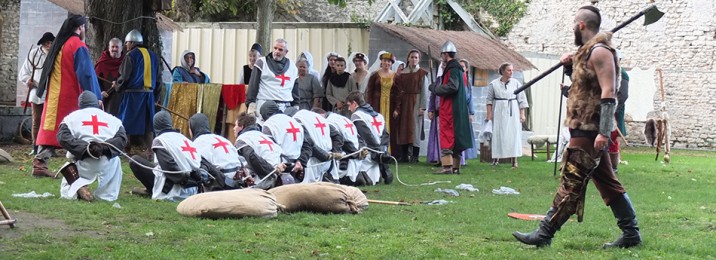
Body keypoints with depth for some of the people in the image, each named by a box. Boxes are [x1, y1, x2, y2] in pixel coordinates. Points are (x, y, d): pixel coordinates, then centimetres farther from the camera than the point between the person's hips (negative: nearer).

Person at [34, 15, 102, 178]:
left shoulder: (59, 44, 15)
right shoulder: (78, 46, -9)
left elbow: (49, 71, 20)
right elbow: (87, 73, -16)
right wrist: (96, 97, -17)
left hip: (54, 96, 7)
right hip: (71, 97, -7)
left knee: (51, 128, 3)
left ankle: (40, 164, -7)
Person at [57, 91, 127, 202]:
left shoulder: (72, 117, 16)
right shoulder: (112, 118, 18)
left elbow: (63, 137, -3)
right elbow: (122, 139, 1)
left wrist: (84, 148, -9)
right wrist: (105, 148, -9)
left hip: (82, 161, 0)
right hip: (107, 163, 0)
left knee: (67, 193, 18)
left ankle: (77, 187, -16)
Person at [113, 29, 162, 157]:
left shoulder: (131, 55, -7)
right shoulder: (153, 55, 12)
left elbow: (124, 77, -10)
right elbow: (159, 78, 15)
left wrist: (117, 85, 9)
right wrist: (155, 94, 21)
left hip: (133, 94, -5)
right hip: (149, 94, 5)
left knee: (128, 122, 0)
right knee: (148, 123, 8)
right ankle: (149, 150, 1)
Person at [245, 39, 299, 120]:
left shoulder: (292, 66, 16)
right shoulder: (262, 62, 5)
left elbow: (295, 90, 22)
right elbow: (253, 86, 2)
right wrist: (251, 105, -6)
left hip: (286, 107, 3)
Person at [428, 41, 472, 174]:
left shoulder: (453, 68, -13)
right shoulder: (456, 67, 18)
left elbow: (452, 87, -23)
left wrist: (435, 88, -12)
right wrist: (437, 87, 14)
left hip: (449, 109, -10)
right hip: (456, 109, 10)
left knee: (446, 137, -10)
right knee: (455, 138, 11)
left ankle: (447, 166, -13)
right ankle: (455, 166, 15)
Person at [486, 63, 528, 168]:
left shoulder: (516, 83, 3)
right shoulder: (494, 84, 1)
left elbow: (522, 99, 5)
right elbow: (489, 100, 5)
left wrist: (522, 114, -1)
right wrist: (489, 114, -1)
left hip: (513, 113, 0)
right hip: (499, 112, 0)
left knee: (514, 134, -4)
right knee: (498, 134, 1)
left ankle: (514, 160, -3)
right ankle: (496, 157, 13)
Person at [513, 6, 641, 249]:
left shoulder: (599, 51, -14)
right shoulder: (587, 52, 16)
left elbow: (608, 93, -21)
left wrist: (603, 132, -26)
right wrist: (570, 66, 11)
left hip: (589, 130, -10)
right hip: (588, 129, 10)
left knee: (570, 184, -6)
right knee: (608, 183, 11)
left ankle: (544, 234, -3)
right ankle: (631, 233, 15)